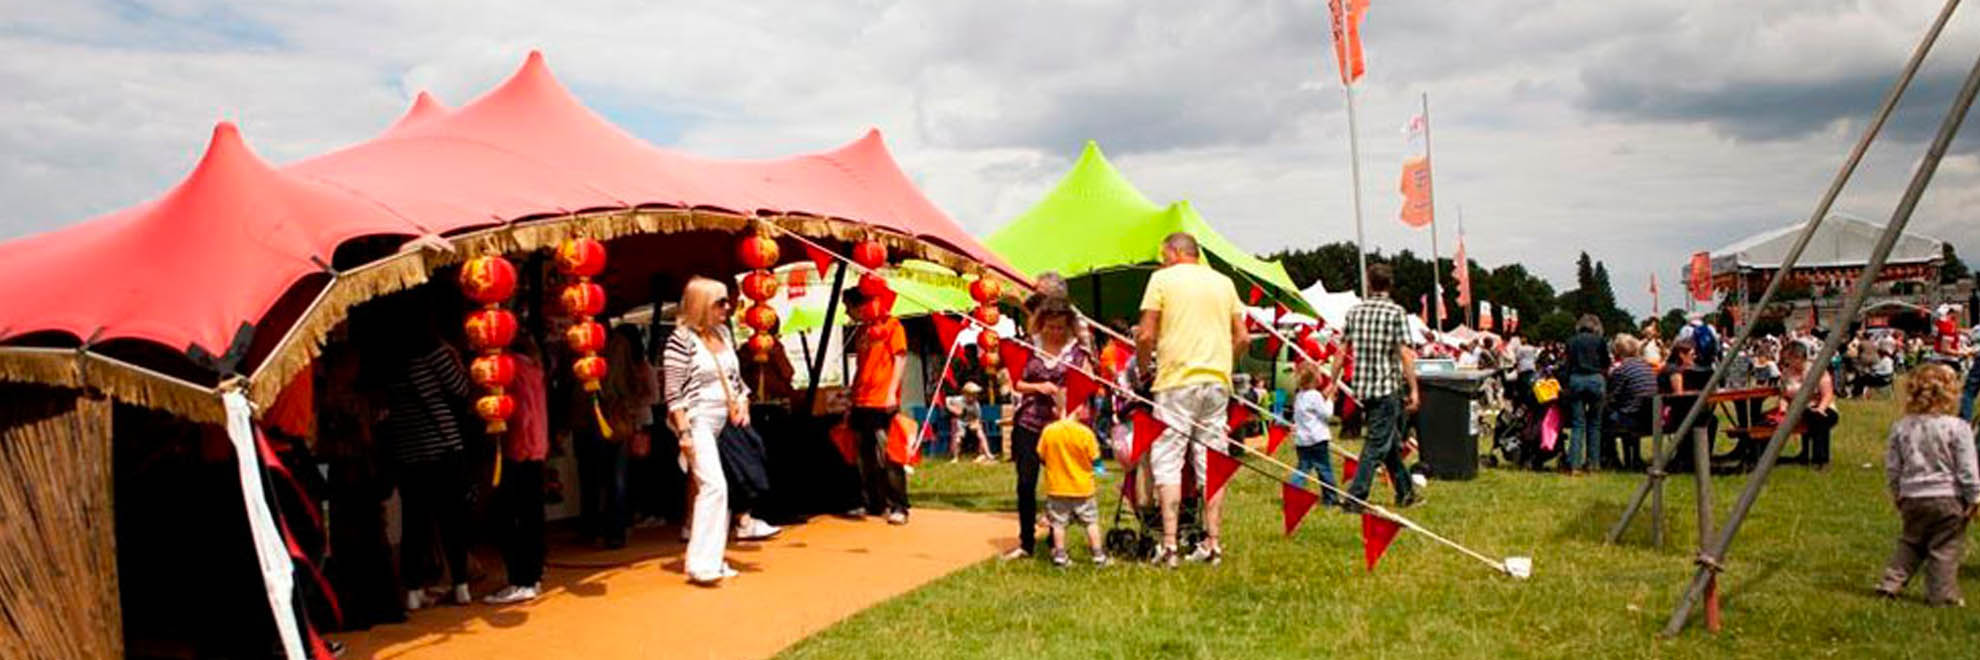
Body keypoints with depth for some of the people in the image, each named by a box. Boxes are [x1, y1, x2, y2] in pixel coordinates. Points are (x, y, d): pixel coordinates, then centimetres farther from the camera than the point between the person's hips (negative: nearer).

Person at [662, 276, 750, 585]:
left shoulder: (723, 333, 12)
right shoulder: (681, 340, -11)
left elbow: (736, 376, 22)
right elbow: (673, 392, -13)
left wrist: (743, 405, 5)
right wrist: (684, 432, -17)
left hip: (726, 422, 8)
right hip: (698, 423, -8)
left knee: (723, 490, 8)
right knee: (713, 486, -19)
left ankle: (713, 559, 17)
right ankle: (701, 565, -17)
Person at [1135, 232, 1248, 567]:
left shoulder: (1162, 279, 1)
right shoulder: (1224, 282, 15)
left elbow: (1146, 335, -6)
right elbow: (1242, 338, 12)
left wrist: (1142, 368, 9)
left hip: (1177, 380, -5)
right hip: (1217, 380, 5)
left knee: (1167, 461, -2)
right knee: (1212, 463, 8)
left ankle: (1169, 543, -10)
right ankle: (1213, 544, 8)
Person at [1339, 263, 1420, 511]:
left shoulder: (1354, 311, 5)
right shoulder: (1396, 312, -8)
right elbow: (1404, 354, -13)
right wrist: (1413, 390, -11)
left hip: (1362, 386, 6)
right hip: (1387, 387, -6)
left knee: (1391, 439, 18)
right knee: (1378, 444, -3)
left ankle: (1405, 493, 28)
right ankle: (1355, 497, -9)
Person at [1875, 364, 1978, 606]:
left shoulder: (1901, 427, -1)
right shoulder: (1957, 428, -13)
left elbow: (1892, 467, 5)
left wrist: (1897, 496, 18)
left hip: (1912, 498, 4)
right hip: (1948, 498, -4)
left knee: (1910, 543, 20)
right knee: (1945, 549, 6)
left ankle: (1891, 583, 18)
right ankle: (1942, 595, 11)